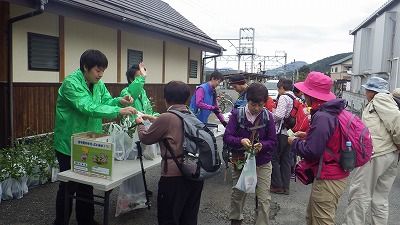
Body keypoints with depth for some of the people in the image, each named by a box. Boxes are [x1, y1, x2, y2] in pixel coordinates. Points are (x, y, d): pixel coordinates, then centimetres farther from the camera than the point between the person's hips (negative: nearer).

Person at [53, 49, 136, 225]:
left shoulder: (98, 83, 4)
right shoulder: (71, 83, -21)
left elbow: (106, 100, 7)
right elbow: (89, 108, -31)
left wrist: (120, 100, -15)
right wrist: (119, 111, -35)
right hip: (69, 145, -7)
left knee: (87, 185, 18)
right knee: (68, 187, 7)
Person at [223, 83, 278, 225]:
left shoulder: (267, 116, -10)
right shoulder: (237, 114, -12)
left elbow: (273, 141, -6)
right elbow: (227, 137, -13)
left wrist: (262, 145, -27)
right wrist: (240, 141, -32)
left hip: (262, 163, 0)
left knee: (264, 199, -1)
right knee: (237, 194, 19)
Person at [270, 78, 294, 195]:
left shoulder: (284, 98, -13)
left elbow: (279, 115, -24)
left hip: (281, 132, -8)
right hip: (290, 133, 8)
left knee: (274, 159, 3)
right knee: (286, 160, 14)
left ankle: (277, 186, 7)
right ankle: (286, 187, 20)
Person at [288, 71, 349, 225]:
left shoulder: (322, 117, -24)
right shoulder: (330, 112, 7)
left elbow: (311, 152, -25)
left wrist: (295, 142, -8)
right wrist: (307, 136, 10)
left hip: (328, 180, -10)